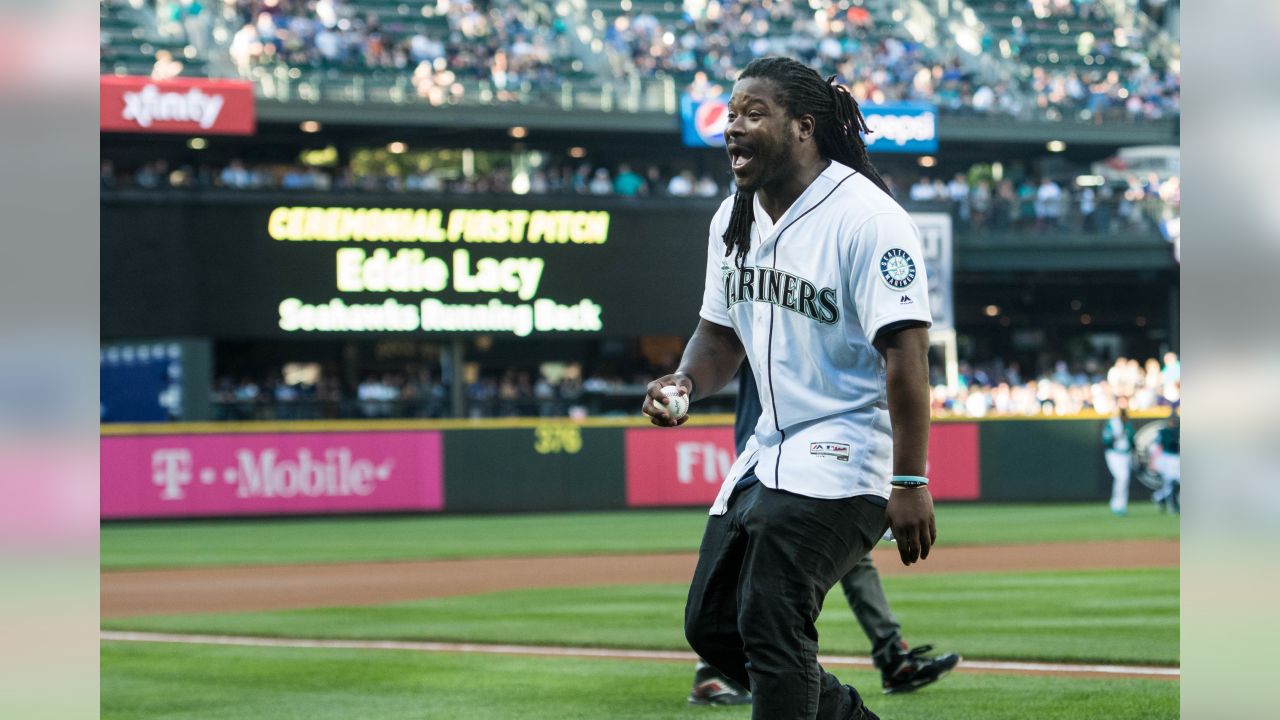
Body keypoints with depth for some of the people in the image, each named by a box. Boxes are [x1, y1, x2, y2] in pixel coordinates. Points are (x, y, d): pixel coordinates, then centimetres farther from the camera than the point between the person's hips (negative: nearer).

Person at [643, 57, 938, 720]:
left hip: (843, 456, -9)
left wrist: (910, 482, -26)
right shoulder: (732, 219, 9)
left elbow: (906, 350, -21)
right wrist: (685, 382, -2)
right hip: (770, 451, 9)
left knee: (771, 624, -19)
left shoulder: (867, 218, -17)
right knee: (711, 622, 11)